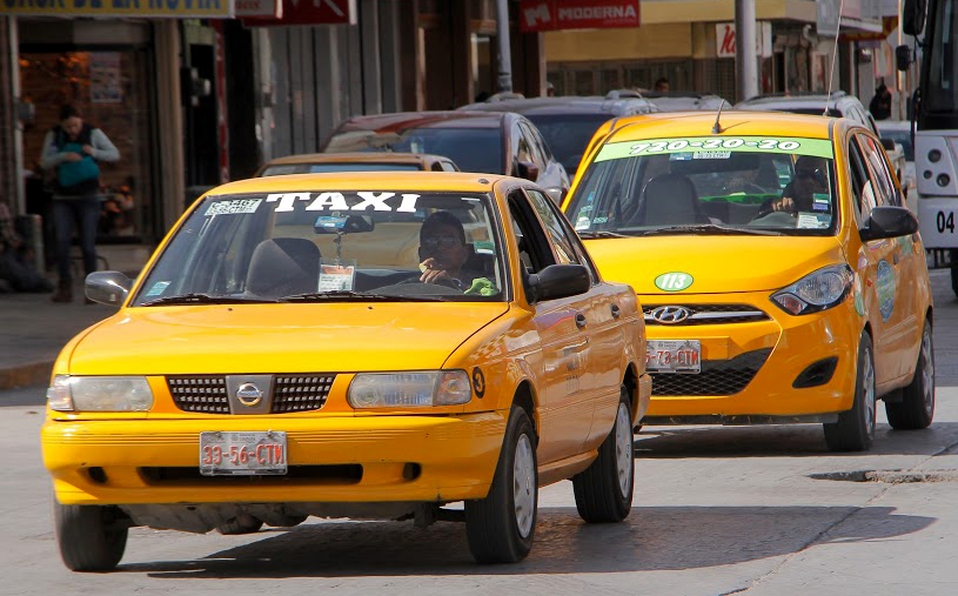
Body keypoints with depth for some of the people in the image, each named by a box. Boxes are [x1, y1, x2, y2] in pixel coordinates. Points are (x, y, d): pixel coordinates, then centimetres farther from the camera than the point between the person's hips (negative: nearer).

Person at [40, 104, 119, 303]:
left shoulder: (93, 133, -1)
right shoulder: (54, 136, 2)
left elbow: (114, 154, 2)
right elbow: (45, 163, -1)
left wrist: (94, 152, -16)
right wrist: (64, 157, -19)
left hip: (88, 197, -1)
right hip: (63, 197, 1)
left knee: (88, 243, -4)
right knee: (62, 241, -10)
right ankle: (64, 288, -6)